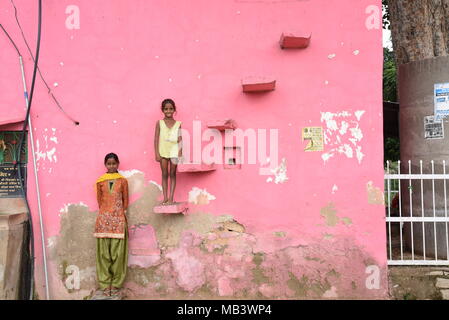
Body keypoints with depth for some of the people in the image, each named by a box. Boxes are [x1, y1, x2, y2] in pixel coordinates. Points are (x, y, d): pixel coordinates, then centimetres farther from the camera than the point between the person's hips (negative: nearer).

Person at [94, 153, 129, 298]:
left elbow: (125, 200, 9)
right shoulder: (100, 181, 8)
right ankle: (105, 284, 11)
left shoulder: (123, 181, 6)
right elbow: (100, 200, 11)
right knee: (104, 253, 2)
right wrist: (107, 214, 8)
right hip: (103, 219, 1)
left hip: (118, 220, -1)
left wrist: (120, 215, 6)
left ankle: (116, 284, 9)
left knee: (118, 252, -1)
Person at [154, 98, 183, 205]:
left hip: (174, 151, 0)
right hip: (163, 151, 0)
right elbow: (156, 139, -1)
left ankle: (171, 198, 10)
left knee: (173, 174, 5)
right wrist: (157, 153, -6)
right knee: (164, 174, 6)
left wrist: (180, 152, -7)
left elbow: (180, 139, 0)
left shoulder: (177, 124, 1)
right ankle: (165, 197, 13)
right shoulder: (159, 123, 1)